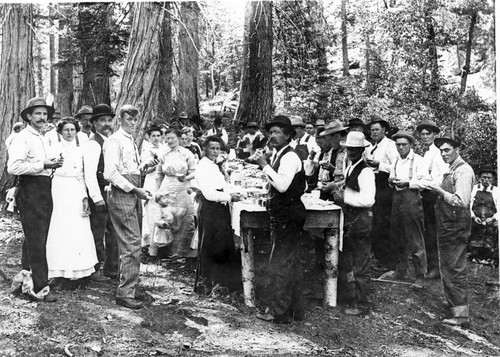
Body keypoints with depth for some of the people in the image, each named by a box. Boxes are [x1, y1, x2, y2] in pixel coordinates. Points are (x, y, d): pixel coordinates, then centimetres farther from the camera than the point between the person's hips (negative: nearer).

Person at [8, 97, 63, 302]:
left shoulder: (44, 140, 19)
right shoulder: (22, 138, -10)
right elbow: (13, 167, -22)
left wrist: (52, 164, 9)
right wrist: (43, 165, -19)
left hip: (44, 190, 9)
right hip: (30, 191, -9)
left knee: (38, 238, 16)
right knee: (36, 240, -7)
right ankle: (40, 287, -2)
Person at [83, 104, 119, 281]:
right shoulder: (93, 143, -11)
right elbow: (89, 173, -18)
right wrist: (97, 198, -20)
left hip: (114, 193, 8)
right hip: (99, 194, -8)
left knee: (114, 233, 13)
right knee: (97, 234, 2)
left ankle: (112, 269, 23)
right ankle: (96, 270, 15)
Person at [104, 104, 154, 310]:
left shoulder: (131, 141, 19)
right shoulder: (114, 141, -9)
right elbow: (110, 173, -18)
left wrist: (145, 166, 9)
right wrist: (134, 189, -18)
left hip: (133, 194, 9)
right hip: (122, 195, -9)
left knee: (129, 242, 13)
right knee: (132, 243, -11)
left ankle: (126, 284, 24)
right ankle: (125, 293, -5)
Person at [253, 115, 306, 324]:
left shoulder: (289, 157, -16)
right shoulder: (278, 155, 14)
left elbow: (282, 185, -28)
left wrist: (265, 165, -23)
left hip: (288, 215, -10)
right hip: (284, 214, 10)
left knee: (280, 265, -4)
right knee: (291, 263, 16)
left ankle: (280, 313, 7)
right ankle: (295, 310, 28)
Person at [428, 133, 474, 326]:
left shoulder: (463, 171, -15)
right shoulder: (451, 170, 14)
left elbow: (461, 201, -24)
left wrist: (439, 190, -21)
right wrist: (437, 190, 4)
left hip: (456, 226, -10)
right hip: (446, 225, 10)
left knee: (456, 269, -5)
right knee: (446, 267, 19)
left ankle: (461, 313, 2)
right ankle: (453, 302, 33)